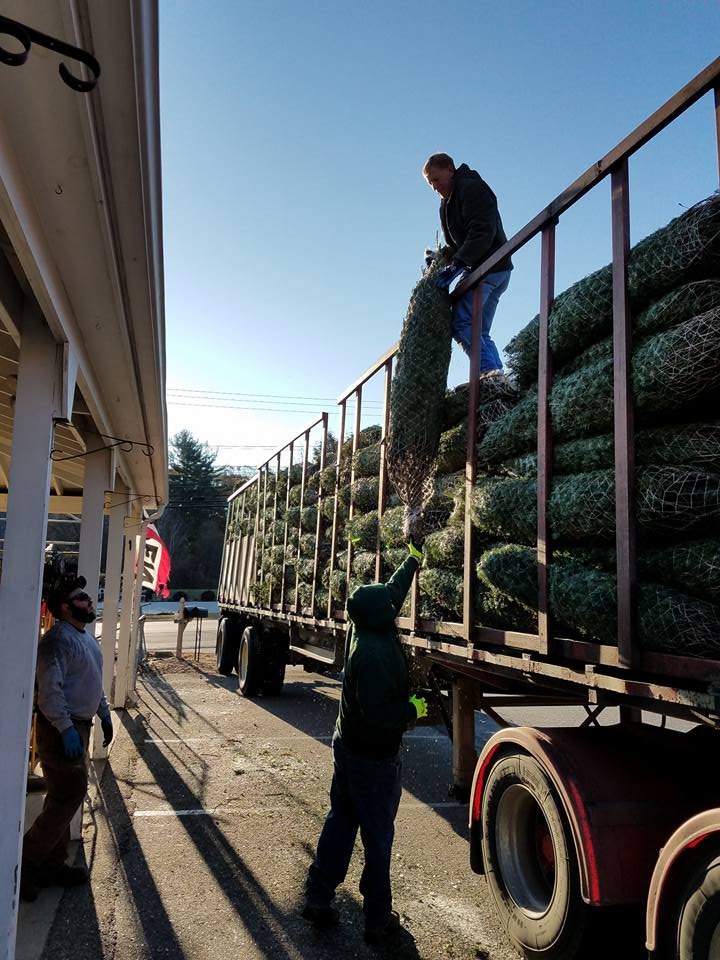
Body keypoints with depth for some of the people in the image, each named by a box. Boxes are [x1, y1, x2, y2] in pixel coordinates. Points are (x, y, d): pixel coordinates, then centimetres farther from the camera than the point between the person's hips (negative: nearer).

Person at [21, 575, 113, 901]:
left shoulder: (86, 636, 11)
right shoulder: (58, 639, -19)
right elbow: (49, 689, -24)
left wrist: (104, 713, 20)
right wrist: (67, 729, -27)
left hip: (79, 725, 9)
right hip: (60, 728, -9)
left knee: (65, 795, 15)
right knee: (69, 794, -7)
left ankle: (52, 863, 26)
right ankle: (26, 861, 7)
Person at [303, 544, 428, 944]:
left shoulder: (364, 629, -3)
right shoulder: (375, 653, -29)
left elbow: (392, 592, 12)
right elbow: (376, 712, -32)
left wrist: (413, 560, 22)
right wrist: (412, 710, -15)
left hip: (348, 746, 9)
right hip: (374, 757, -9)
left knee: (341, 821, 19)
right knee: (378, 836, 7)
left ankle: (318, 897, 29)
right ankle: (379, 919, 22)